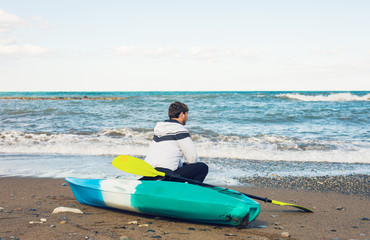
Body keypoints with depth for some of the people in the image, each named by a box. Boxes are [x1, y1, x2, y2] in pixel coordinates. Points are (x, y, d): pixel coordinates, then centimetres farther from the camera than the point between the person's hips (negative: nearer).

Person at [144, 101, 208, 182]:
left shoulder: (159, 128, 21)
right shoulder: (180, 130, -5)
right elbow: (192, 157, -5)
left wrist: (182, 164, 25)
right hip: (165, 175, -8)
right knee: (203, 167, 0)